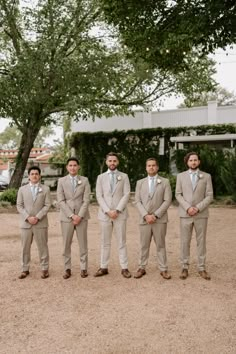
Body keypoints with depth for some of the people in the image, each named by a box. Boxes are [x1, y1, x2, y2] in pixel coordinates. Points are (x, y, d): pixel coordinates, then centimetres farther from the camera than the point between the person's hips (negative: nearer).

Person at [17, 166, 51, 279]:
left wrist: (37, 217, -13)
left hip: (41, 223, -1)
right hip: (25, 223, 2)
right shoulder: (22, 189, 8)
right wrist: (28, 217, -10)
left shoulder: (45, 189, 4)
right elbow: (19, 205, 4)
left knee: (42, 247, 3)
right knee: (25, 247, 7)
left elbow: (47, 205, -2)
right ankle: (25, 269, 17)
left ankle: (44, 269, 13)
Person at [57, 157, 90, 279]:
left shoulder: (84, 180, 4)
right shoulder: (61, 181, 4)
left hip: (81, 216, 0)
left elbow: (86, 200, -2)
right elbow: (61, 201, -3)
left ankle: (83, 268, 13)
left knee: (83, 243, 4)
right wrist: (72, 215, -11)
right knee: (66, 244, 3)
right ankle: (67, 269, 13)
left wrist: (80, 216, -11)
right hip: (66, 217, 0)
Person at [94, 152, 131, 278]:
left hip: (120, 214, -1)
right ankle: (104, 267, 13)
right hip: (105, 214, 1)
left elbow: (126, 195, -3)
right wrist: (108, 211, -11)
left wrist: (117, 210, -13)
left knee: (122, 242, 2)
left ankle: (124, 268, 7)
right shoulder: (101, 177, 8)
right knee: (105, 242, 7)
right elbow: (99, 196, 1)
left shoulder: (124, 176, 5)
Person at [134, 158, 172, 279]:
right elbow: (137, 201, 3)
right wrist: (146, 215, -11)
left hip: (160, 219, -1)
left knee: (161, 245, 4)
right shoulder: (140, 182, 10)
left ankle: (163, 269, 11)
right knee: (144, 245, 7)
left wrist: (155, 215, -12)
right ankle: (142, 268, 15)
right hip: (144, 219, 2)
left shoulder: (165, 182, 4)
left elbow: (167, 200, -4)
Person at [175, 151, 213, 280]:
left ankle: (202, 268, 13)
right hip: (185, 214, 0)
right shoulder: (181, 176, 7)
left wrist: (198, 208, -13)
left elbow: (209, 196, 0)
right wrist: (188, 207, -12)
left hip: (201, 214, 0)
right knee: (184, 242, 2)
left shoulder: (206, 176, 5)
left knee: (201, 241, 5)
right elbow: (178, 194, 2)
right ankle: (185, 268, 11)